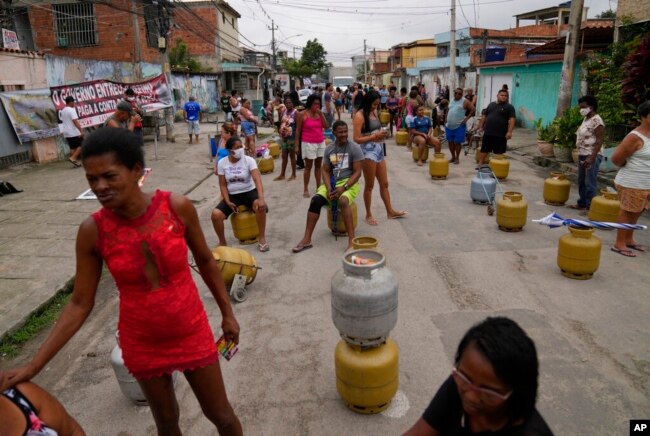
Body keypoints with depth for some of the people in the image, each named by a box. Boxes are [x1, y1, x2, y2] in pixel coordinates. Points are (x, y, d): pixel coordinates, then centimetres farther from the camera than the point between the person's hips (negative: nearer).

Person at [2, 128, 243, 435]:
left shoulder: (177, 207, -19)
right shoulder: (92, 231, -16)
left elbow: (205, 262, -4)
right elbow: (80, 303, -6)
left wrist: (227, 312, 4)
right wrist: (33, 365, -9)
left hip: (192, 333, 0)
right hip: (142, 344, 1)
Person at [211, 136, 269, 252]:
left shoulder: (249, 160, -12)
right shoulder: (222, 163, -5)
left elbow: (257, 179, -24)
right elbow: (223, 185, 0)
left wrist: (261, 198, -39)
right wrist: (227, 201, -14)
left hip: (249, 192, -2)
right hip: (232, 195, 2)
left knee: (261, 206, -36)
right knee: (215, 214, -23)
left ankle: (262, 238, -19)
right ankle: (222, 242, 1)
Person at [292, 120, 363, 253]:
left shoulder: (354, 148, -6)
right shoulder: (329, 149, 7)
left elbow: (357, 172, -10)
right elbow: (326, 171, 7)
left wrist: (343, 188, -22)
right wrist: (329, 188, -11)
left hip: (349, 183, -4)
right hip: (332, 183, 4)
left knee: (342, 201, -37)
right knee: (315, 200, -21)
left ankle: (352, 240, -33)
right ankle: (307, 239, -18)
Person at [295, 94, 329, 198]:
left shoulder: (320, 113, 7)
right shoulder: (303, 114, -7)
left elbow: (326, 126, -3)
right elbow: (298, 131, -5)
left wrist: (321, 114, -11)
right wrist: (297, 145, -7)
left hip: (321, 143, 5)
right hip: (308, 143, -5)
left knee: (318, 165, 11)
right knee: (308, 166, -1)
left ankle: (319, 186, 20)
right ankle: (305, 189, 5)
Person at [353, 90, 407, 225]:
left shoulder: (374, 113, 12)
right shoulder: (359, 116, -12)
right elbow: (356, 139, -17)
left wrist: (381, 134, 6)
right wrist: (374, 136, -20)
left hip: (379, 150, 8)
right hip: (368, 151, -8)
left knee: (384, 183, 14)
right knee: (369, 185, 4)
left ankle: (390, 211, 26)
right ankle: (368, 215, 18)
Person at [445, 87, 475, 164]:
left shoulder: (465, 101, -7)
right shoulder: (451, 100, 12)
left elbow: (472, 109, -8)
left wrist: (466, 118, -13)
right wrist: (447, 118, 10)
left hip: (459, 126, -6)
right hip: (449, 126, 6)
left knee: (457, 142, -2)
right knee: (450, 142, 10)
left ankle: (457, 158, 9)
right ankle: (453, 157, 23)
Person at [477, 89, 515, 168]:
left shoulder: (509, 107, -3)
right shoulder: (491, 104, 13)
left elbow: (511, 120, -11)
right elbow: (484, 116, 19)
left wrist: (509, 132, -20)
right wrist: (481, 126, 14)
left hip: (500, 134, -4)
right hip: (487, 132, 4)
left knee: (499, 152, 3)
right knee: (484, 149, 8)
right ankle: (480, 164, 16)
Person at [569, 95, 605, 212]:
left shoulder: (596, 120, -14)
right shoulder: (586, 119, 14)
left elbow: (599, 140, -19)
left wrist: (592, 157, -24)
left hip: (591, 156, -9)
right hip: (582, 155, 9)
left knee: (590, 182, -5)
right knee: (582, 181, 15)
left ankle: (590, 206, 1)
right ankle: (582, 203, 25)